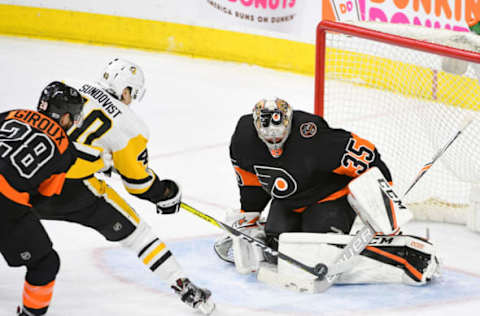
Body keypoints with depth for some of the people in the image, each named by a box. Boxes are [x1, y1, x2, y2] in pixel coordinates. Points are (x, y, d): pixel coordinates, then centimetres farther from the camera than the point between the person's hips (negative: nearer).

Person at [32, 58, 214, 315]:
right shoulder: (129, 125, 1)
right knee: (134, 231, 7)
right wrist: (165, 193, 22)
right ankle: (183, 288, 7)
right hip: (75, 186, -4)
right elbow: (137, 180, 2)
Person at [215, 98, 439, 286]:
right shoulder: (244, 136, -16)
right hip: (286, 203, 5)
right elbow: (250, 175, 5)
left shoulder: (315, 139, -35)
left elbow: (367, 159, -29)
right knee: (276, 252, -11)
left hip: (330, 197, -5)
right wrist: (249, 215, 10)